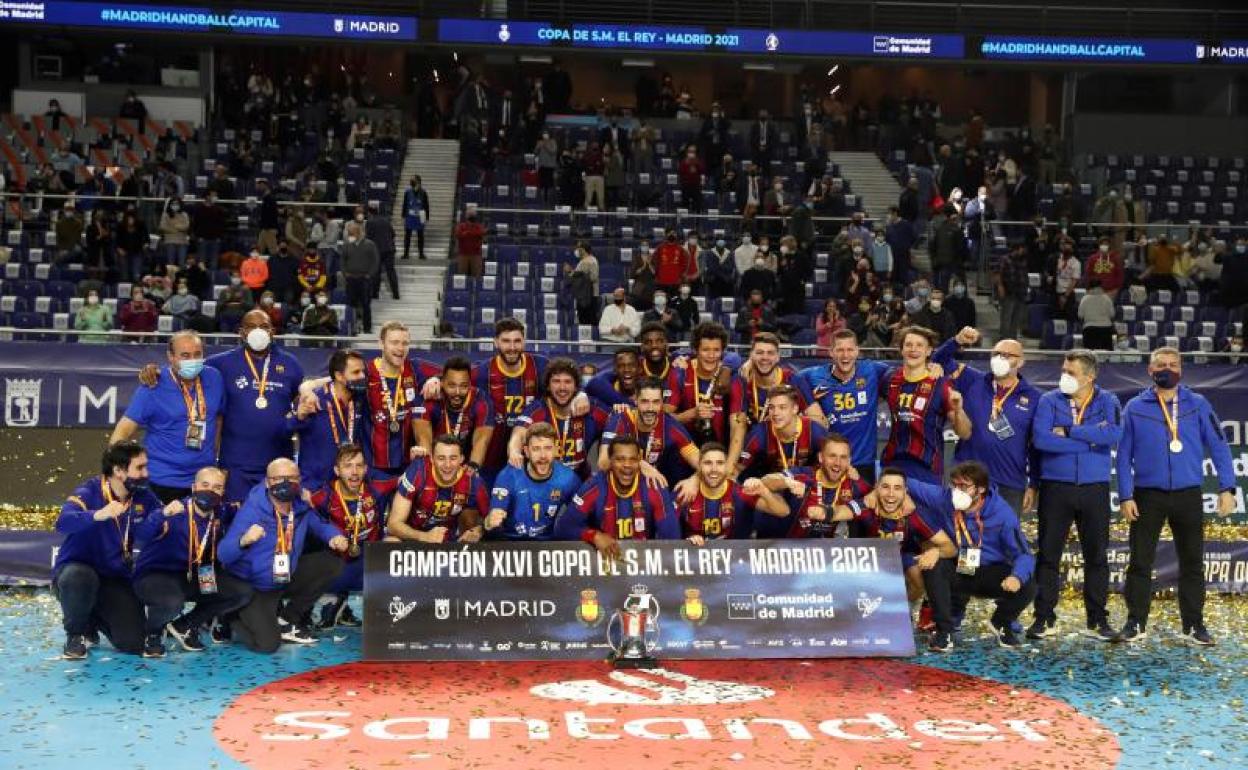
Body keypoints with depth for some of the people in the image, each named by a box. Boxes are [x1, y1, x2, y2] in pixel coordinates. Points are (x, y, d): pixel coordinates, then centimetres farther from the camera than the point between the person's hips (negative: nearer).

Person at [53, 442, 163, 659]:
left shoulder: (144, 497, -2)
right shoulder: (89, 491, -17)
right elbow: (63, 522, -35)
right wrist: (98, 515, -53)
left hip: (115, 580, 4)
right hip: (75, 569, -4)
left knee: (134, 643, -12)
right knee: (79, 579, -41)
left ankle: (93, 621, 22)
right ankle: (75, 633, -8)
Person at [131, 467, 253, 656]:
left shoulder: (222, 513, -4)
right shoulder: (176, 512, -24)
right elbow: (140, 535, -40)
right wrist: (163, 515, -57)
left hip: (194, 576, 7)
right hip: (156, 574, -7)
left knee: (243, 592, -6)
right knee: (172, 603, -39)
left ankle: (184, 626, 9)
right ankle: (152, 632, -1)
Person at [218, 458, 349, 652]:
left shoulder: (301, 508, -6)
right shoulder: (251, 511, -21)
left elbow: (321, 525, 13)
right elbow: (223, 555, -25)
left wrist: (335, 537, -11)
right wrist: (243, 541, -47)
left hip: (286, 580, 6)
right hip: (252, 587, -6)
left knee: (332, 562, -5)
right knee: (267, 643, -23)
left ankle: (288, 619, 5)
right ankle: (231, 622, 12)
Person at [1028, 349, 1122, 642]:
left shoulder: (1107, 402, 3)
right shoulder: (1050, 401, 0)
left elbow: (1113, 434, -17)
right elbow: (1041, 439, -16)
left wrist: (1069, 432, -15)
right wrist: (1089, 440, -14)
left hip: (1095, 489, 1)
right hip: (1056, 487, -1)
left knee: (1097, 556, 7)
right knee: (1048, 555, 3)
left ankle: (1097, 620, 17)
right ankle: (1044, 618, 11)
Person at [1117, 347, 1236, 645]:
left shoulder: (1198, 405, 3)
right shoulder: (1135, 408, 2)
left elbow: (1219, 447, 1)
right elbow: (1124, 456, 2)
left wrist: (1226, 489, -7)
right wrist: (1125, 497, -5)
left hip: (1188, 496, 1)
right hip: (1147, 496, -1)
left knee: (1192, 563, 7)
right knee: (1140, 562, 3)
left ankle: (1194, 625, 16)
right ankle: (1136, 623, 12)